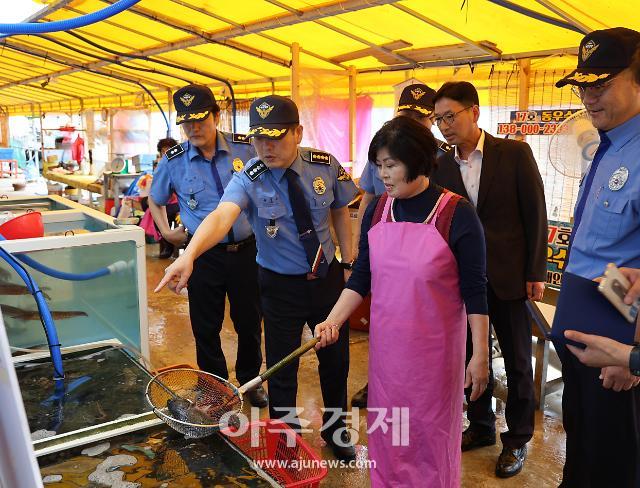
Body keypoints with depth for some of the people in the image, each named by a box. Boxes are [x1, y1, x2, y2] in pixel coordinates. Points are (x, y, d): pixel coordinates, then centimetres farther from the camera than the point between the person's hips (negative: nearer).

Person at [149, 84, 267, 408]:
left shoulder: (245, 150, -7)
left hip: (246, 250, 0)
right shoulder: (173, 162, -4)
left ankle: (250, 381, 38)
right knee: (206, 329, 11)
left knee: (250, 324, 14)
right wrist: (166, 232, 4)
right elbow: (154, 199, 16)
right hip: (204, 256, 0)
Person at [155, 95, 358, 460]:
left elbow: (340, 212, 3)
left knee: (336, 359, 17)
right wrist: (189, 254, -56)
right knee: (282, 369, 7)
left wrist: (349, 263, 1)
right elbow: (222, 215, -38)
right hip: (281, 286, -2)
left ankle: (336, 430, 45)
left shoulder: (326, 165, -10)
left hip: (328, 276, 3)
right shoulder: (249, 180, -19)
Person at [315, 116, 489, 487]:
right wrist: (333, 321, -8)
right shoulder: (377, 210, -2)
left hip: (434, 348, -4)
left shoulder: (457, 215, -15)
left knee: (430, 429, 13)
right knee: (386, 428, 18)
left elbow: (475, 291, -11)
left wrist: (480, 356, -10)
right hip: (386, 344, 4)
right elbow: (362, 277, 3)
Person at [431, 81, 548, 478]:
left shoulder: (515, 153, -7)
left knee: (517, 360, 11)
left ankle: (518, 438, 29)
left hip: (508, 276, -3)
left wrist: (535, 273, -7)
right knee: (473, 356, 14)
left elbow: (535, 214, -5)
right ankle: (481, 427, 34)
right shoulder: (442, 166, 2)